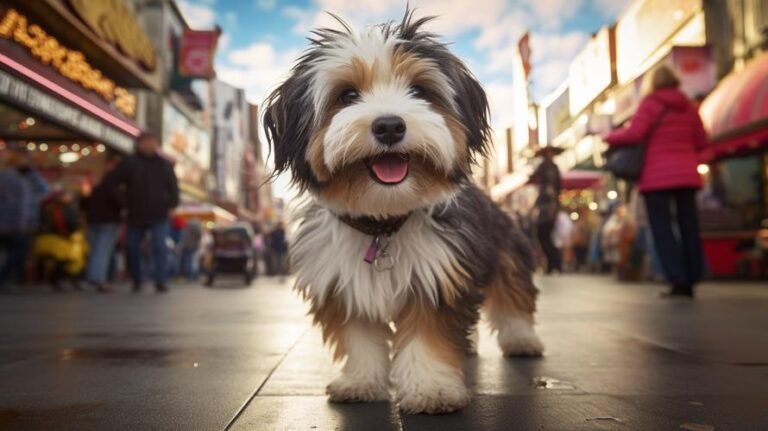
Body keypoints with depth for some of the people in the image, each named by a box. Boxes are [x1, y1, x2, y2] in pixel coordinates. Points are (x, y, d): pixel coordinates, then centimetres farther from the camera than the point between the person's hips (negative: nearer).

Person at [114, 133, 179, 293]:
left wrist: (171, 205, -3)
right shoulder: (129, 162, 1)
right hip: (136, 215, 1)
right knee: (131, 248, 8)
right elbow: (116, 182, 2)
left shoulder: (164, 164, 4)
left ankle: (160, 281, -5)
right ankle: (136, 280, 25)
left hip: (159, 214, -1)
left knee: (160, 248, -10)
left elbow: (173, 185, 5)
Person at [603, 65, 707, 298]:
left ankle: (678, 281, -9)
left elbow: (634, 133, -15)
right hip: (686, 174, 5)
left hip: (658, 176, -5)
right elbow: (701, 141, 12)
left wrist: (610, 137, 1)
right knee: (688, 227, 7)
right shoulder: (688, 106, 12)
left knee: (662, 229, -2)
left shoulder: (651, 103, -4)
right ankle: (691, 281, 8)